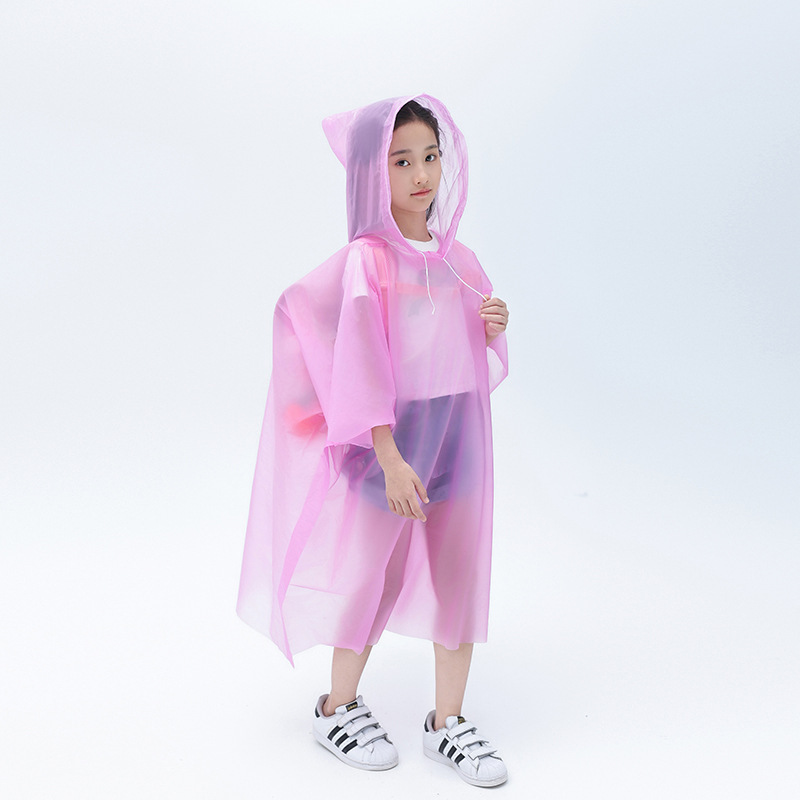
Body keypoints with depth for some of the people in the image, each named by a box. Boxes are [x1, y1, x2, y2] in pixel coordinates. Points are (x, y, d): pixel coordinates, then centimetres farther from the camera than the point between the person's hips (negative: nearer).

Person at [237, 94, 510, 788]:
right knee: (374, 576, 9)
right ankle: (339, 708, 32)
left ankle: (448, 722, 26)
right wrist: (390, 457, -21)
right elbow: (363, 364, -16)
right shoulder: (368, 259, -12)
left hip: (460, 436, 6)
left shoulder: (457, 259, 7)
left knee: (462, 579, 9)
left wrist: (493, 329, -5)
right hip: (390, 440, -6)